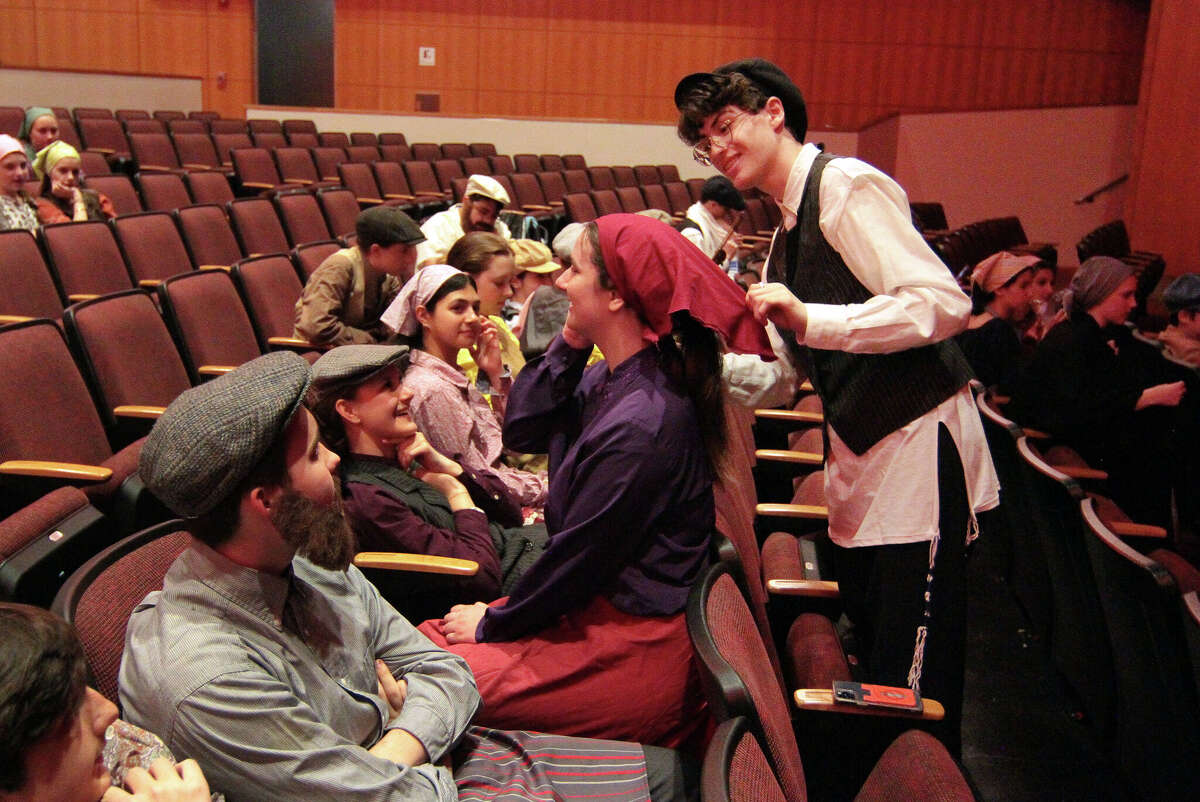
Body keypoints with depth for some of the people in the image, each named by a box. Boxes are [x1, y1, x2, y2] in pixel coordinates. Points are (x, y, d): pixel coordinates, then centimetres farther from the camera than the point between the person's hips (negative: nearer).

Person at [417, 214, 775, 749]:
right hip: (599, 608, 9)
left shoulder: (641, 421, -29)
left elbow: (581, 556, -21)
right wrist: (569, 343, -7)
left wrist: (493, 625, -5)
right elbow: (521, 431, 5)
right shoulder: (612, 377, 0)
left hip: (637, 648, -9)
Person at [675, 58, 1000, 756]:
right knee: (873, 674, 19)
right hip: (860, 455, 9)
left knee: (913, 693, -1)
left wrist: (809, 319, -28)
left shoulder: (848, 185, -12)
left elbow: (946, 304, -22)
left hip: (918, 448, -9)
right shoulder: (791, 224, 17)